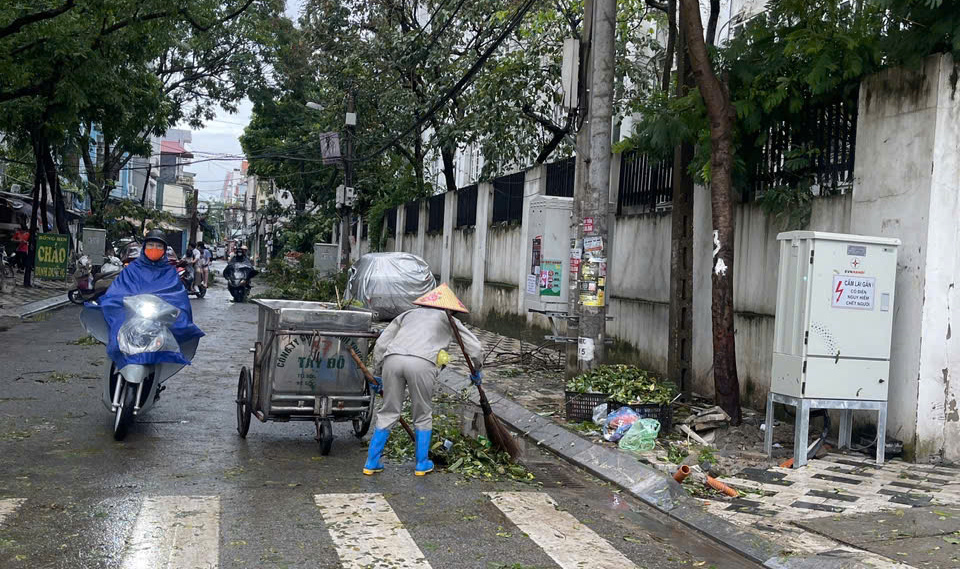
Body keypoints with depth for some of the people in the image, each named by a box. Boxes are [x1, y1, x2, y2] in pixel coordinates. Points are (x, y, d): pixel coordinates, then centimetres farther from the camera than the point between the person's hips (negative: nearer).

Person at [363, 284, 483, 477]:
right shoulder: (449, 320, 26)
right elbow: (475, 348, 24)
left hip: (392, 359, 3)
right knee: (423, 415, 16)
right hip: (422, 362, -3)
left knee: (388, 413, 15)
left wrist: (377, 375, 33)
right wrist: (476, 372, 42)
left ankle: (371, 463, 19)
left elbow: (380, 344, 27)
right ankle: (422, 464, 22)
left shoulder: (408, 314, 33)